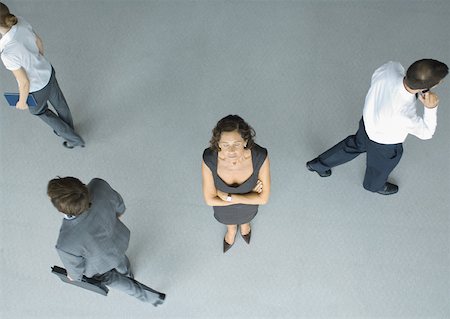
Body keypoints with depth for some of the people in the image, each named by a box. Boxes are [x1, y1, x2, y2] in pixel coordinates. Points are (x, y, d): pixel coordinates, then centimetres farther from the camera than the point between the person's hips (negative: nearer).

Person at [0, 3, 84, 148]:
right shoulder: (20, 22, -22)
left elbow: (25, 82, -30)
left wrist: (22, 102, -9)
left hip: (36, 88, -6)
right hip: (47, 71, 6)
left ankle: (74, 139, 46)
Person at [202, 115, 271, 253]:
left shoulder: (260, 156, -40)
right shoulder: (209, 159, -39)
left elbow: (263, 198, -27)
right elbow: (210, 199, -25)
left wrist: (228, 197, -30)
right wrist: (247, 194, -26)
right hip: (222, 203, 0)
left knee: (245, 217, 37)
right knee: (228, 220, 36)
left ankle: (244, 225, 75)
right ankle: (231, 230, 73)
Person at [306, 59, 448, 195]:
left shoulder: (391, 68, -33)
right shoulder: (404, 116, -45)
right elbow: (426, 133, -23)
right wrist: (430, 108, -37)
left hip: (368, 119, 5)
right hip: (384, 144, -5)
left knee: (356, 144, 36)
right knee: (380, 167, 30)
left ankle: (319, 164, 53)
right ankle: (375, 185, 66)